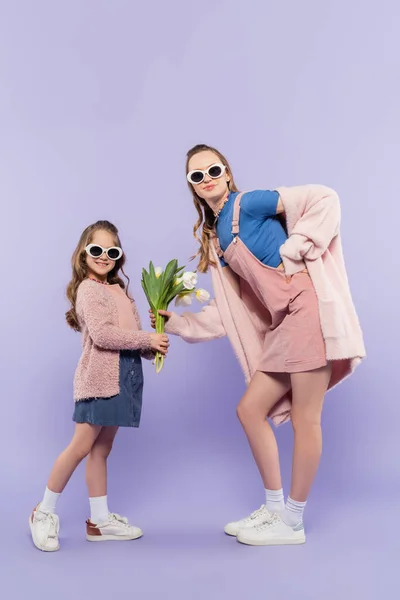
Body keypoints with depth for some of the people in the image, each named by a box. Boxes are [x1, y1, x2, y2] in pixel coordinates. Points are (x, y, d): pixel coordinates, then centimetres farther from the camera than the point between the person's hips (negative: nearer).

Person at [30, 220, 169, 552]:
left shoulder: (119, 290, 18)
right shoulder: (88, 289, -7)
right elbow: (101, 334, -20)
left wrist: (152, 349, -5)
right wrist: (147, 339, -17)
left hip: (124, 376, 8)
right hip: (99, 377, -8)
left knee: (102, 449, 12)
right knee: (82, 447, -3)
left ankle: (100, 520, 20)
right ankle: (45, 513, 14)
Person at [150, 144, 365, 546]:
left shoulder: (248, 204, -5)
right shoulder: (215, 237, 16)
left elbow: (324, 198, -12)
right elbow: (226, 311, 16)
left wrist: (292, 253, -15)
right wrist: (176, 323, 15)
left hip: (309, 310, -9)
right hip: (282, 325, 9)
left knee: (304, 419, -1)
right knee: (250, 410, 10)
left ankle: (292, 523, 13)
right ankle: (274, 509, 23)